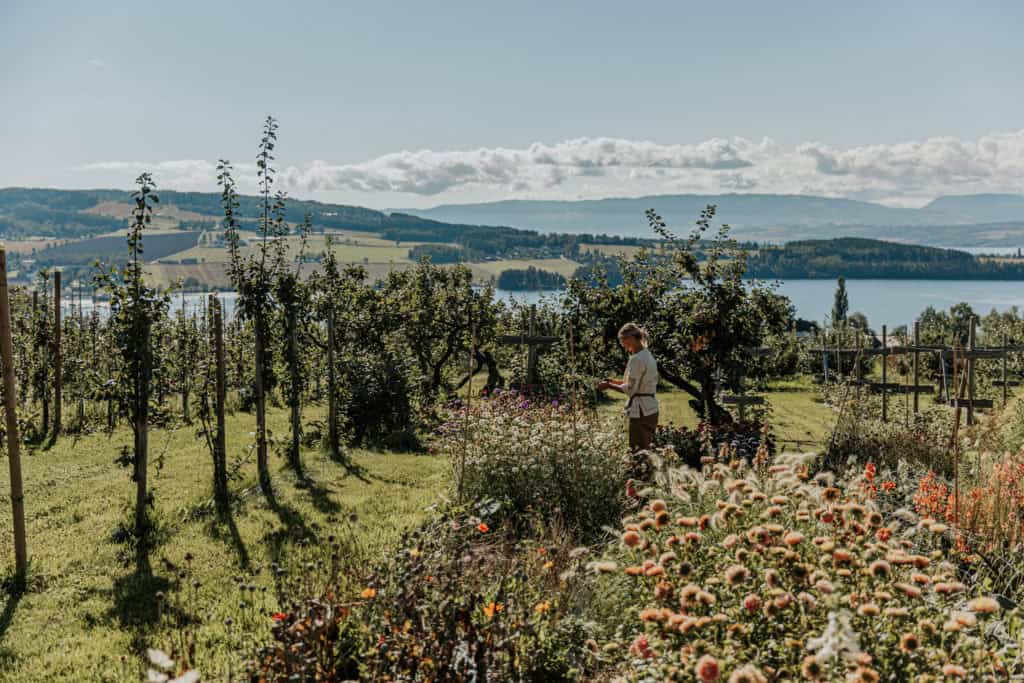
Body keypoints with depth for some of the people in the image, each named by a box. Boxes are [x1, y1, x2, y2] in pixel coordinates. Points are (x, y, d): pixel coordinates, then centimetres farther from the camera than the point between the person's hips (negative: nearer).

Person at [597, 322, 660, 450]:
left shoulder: (636, 359, -18)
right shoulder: (647, 354, 11)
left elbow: (630, 389, -16)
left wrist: (609, 385, -4)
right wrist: (615, 381, 13)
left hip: (641, 411, -10)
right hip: (650, 409, 10)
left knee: (639, 450, -4)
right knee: (646, 448, 15)